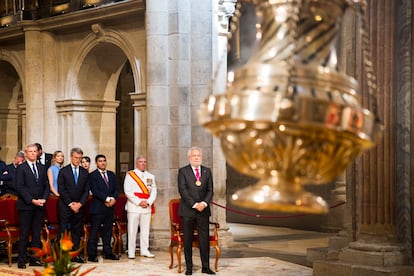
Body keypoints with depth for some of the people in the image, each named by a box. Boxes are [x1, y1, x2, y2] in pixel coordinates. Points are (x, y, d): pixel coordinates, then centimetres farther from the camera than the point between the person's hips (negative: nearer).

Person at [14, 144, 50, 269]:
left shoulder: (42, 168, 14)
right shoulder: (21, 168, -2)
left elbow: (46, 186, 14)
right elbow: (19, 187, -9)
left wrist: (43, 199, -3)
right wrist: (32, 200, -14)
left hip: (39, 206, 5)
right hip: (26, 206, -5)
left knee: (37, 233, 7)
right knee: (24, 234, -2)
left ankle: (35, 259, 12)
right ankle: (21, 260, 2)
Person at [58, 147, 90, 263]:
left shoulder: (85, 173, 9)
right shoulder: (63, 171, -1)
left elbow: (86, 191, 6)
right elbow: (61, 190, -5)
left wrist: (80, 204, -7)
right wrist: (70, 204, -11)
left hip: (79, 207, 3)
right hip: (65, 206, -3)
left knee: (77, 231, 6)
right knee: (63, 231, -4)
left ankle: (75, 254, 11)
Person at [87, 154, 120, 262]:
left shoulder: (112, 175, 16)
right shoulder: (93, 175, -3)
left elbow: (116, 189, 10)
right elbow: (95, 191, -12)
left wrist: (113, 198, -9)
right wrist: (107, 199, -17)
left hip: (110, 207, 6)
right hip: (97, 207, -6)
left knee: (108, 231, 10)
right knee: (94, 231, -4)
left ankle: (108, 253, 16)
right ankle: (92, 255, -1)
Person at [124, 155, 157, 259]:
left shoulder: (150, 176, 14)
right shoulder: (130, 175, 1)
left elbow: (154, 191, 9)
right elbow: (127, 191, -8)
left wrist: (148, 202, -7)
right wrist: (139, 202, -13)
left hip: (147, 206, 4)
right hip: (133, 205, -4)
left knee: (145, 229, 8)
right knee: (132, 230, -4)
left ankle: (145, 250, 15)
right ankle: (131, 252, -1)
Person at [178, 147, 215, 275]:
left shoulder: (207, 171, 11)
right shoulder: (183, 171, 0)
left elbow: (210, 190, 7)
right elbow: (182, 190, -8)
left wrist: (204, 203, -11)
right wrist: (194, 205, -15)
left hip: (203, 210, 3)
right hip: (187, 210, -2)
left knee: (204, 239, 0)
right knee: (187, 240, 1)